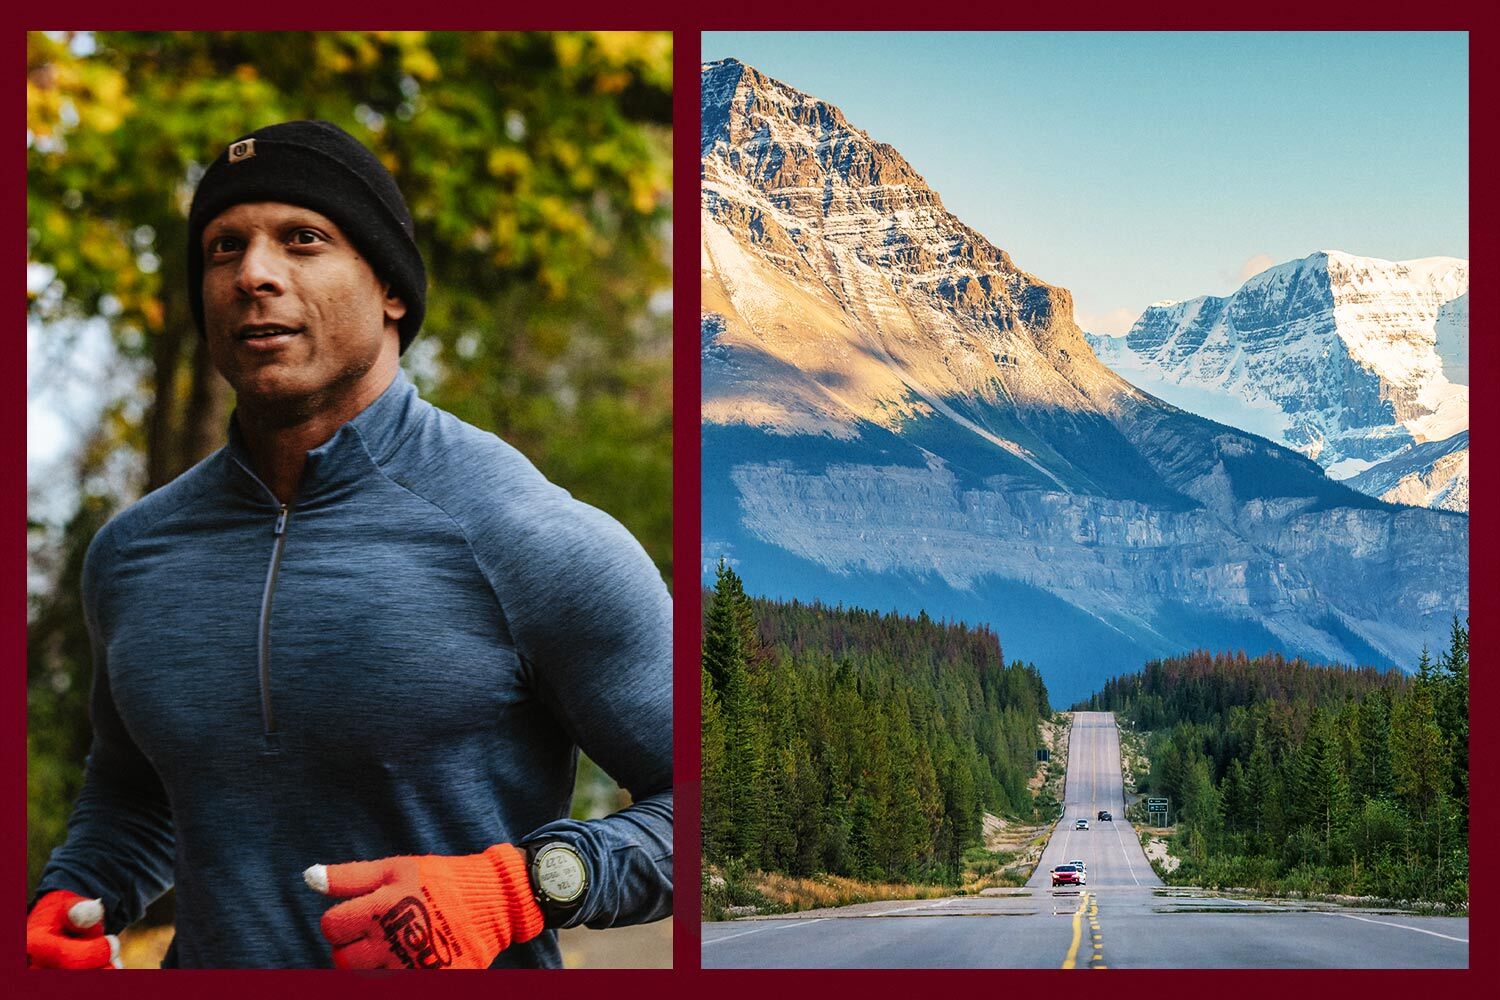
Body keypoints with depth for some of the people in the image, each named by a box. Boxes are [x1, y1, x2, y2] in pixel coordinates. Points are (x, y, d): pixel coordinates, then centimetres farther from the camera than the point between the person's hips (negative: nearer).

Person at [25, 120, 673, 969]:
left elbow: (713, 805, -11)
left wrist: (513, 891, -24)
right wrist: (68, 901, 1)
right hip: (209, 962, 4)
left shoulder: (539, 546, -14)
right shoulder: (131, 554, 3)